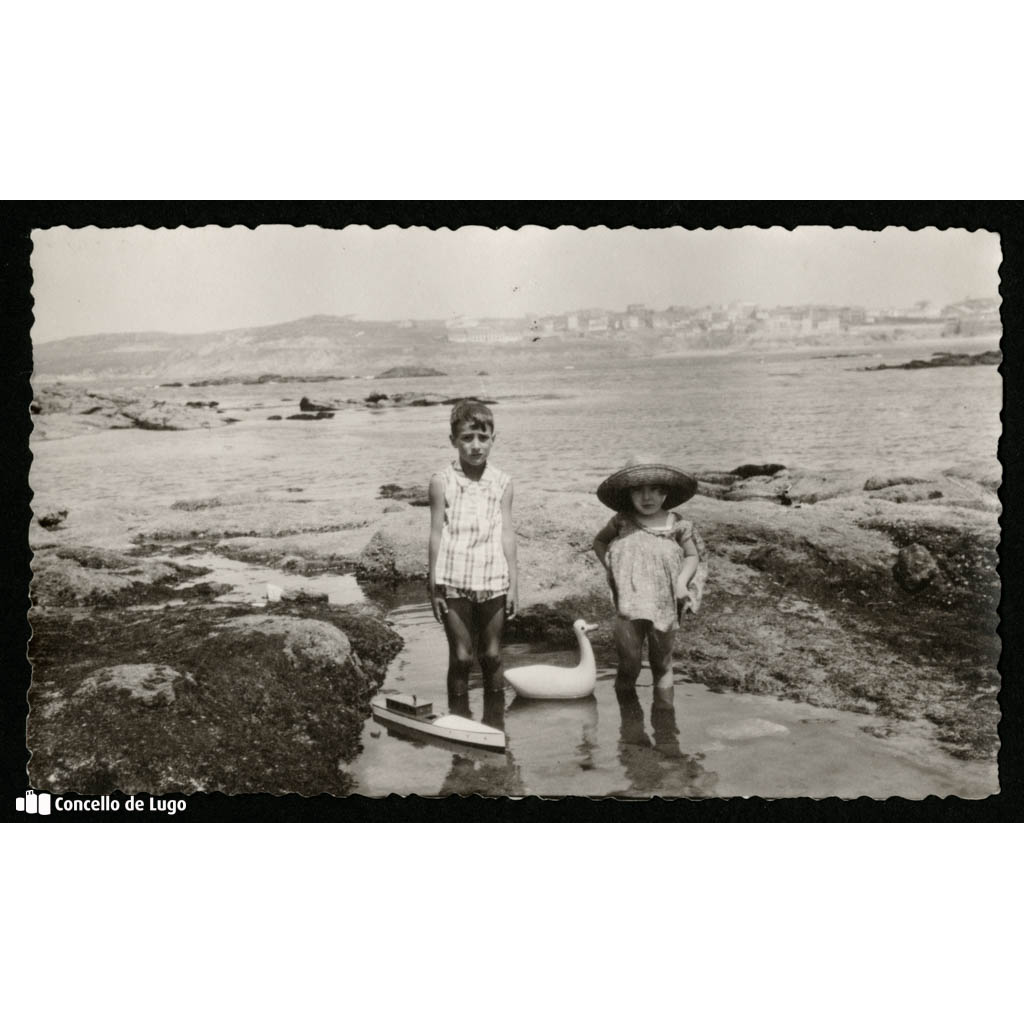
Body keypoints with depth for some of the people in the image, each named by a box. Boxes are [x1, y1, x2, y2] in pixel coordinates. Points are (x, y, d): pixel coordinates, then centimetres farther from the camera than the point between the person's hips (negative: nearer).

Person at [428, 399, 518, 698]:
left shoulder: (502, 483, 4)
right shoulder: (442, 482, -2)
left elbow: (507, 535, 6)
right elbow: (436, 535, 0)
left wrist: (514, 584, 4)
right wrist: (433, 587, -2)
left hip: (493, 580, 2)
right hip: (453, 581, -2)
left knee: (492, 656, 10)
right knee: (461, 657, 4)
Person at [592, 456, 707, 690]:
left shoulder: (677, 525, -5)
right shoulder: (622, 522, -3)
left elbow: (692, 556, 5)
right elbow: (599, 541, 14)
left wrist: (682, 581, -11)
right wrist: (610, 568, 1)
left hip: (664, 604, 1)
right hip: (630, 603, 0)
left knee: (662, 664, 15)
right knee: (628, 665, 2)